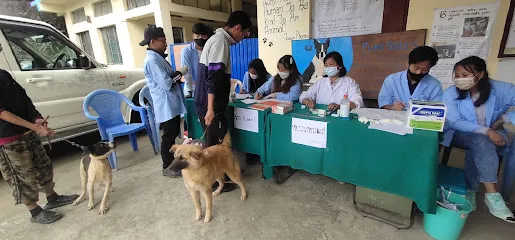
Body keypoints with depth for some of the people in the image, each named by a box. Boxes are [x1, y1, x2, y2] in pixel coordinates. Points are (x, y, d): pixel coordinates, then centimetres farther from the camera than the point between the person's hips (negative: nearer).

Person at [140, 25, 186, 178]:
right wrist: (178, 75, -5)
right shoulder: (152, 60, -18)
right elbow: (166, 84, -23)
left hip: (172, 104, 10)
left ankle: (172, 161, 33)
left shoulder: (158, 58, 15)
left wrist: (176, 76, -2)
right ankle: (167, 167, 15)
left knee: (173, 134, 18)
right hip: (166, 106, -10)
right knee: (169, 136, 0)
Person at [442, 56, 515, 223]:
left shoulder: (499, 89, -5)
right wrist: (486, 131, -27)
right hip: (460, 134, -3)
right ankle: (492, 195, -33)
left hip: (491, 135, 3)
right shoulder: (451, 93, -10)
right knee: (481, 142, -34)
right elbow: (455, 122, -17)